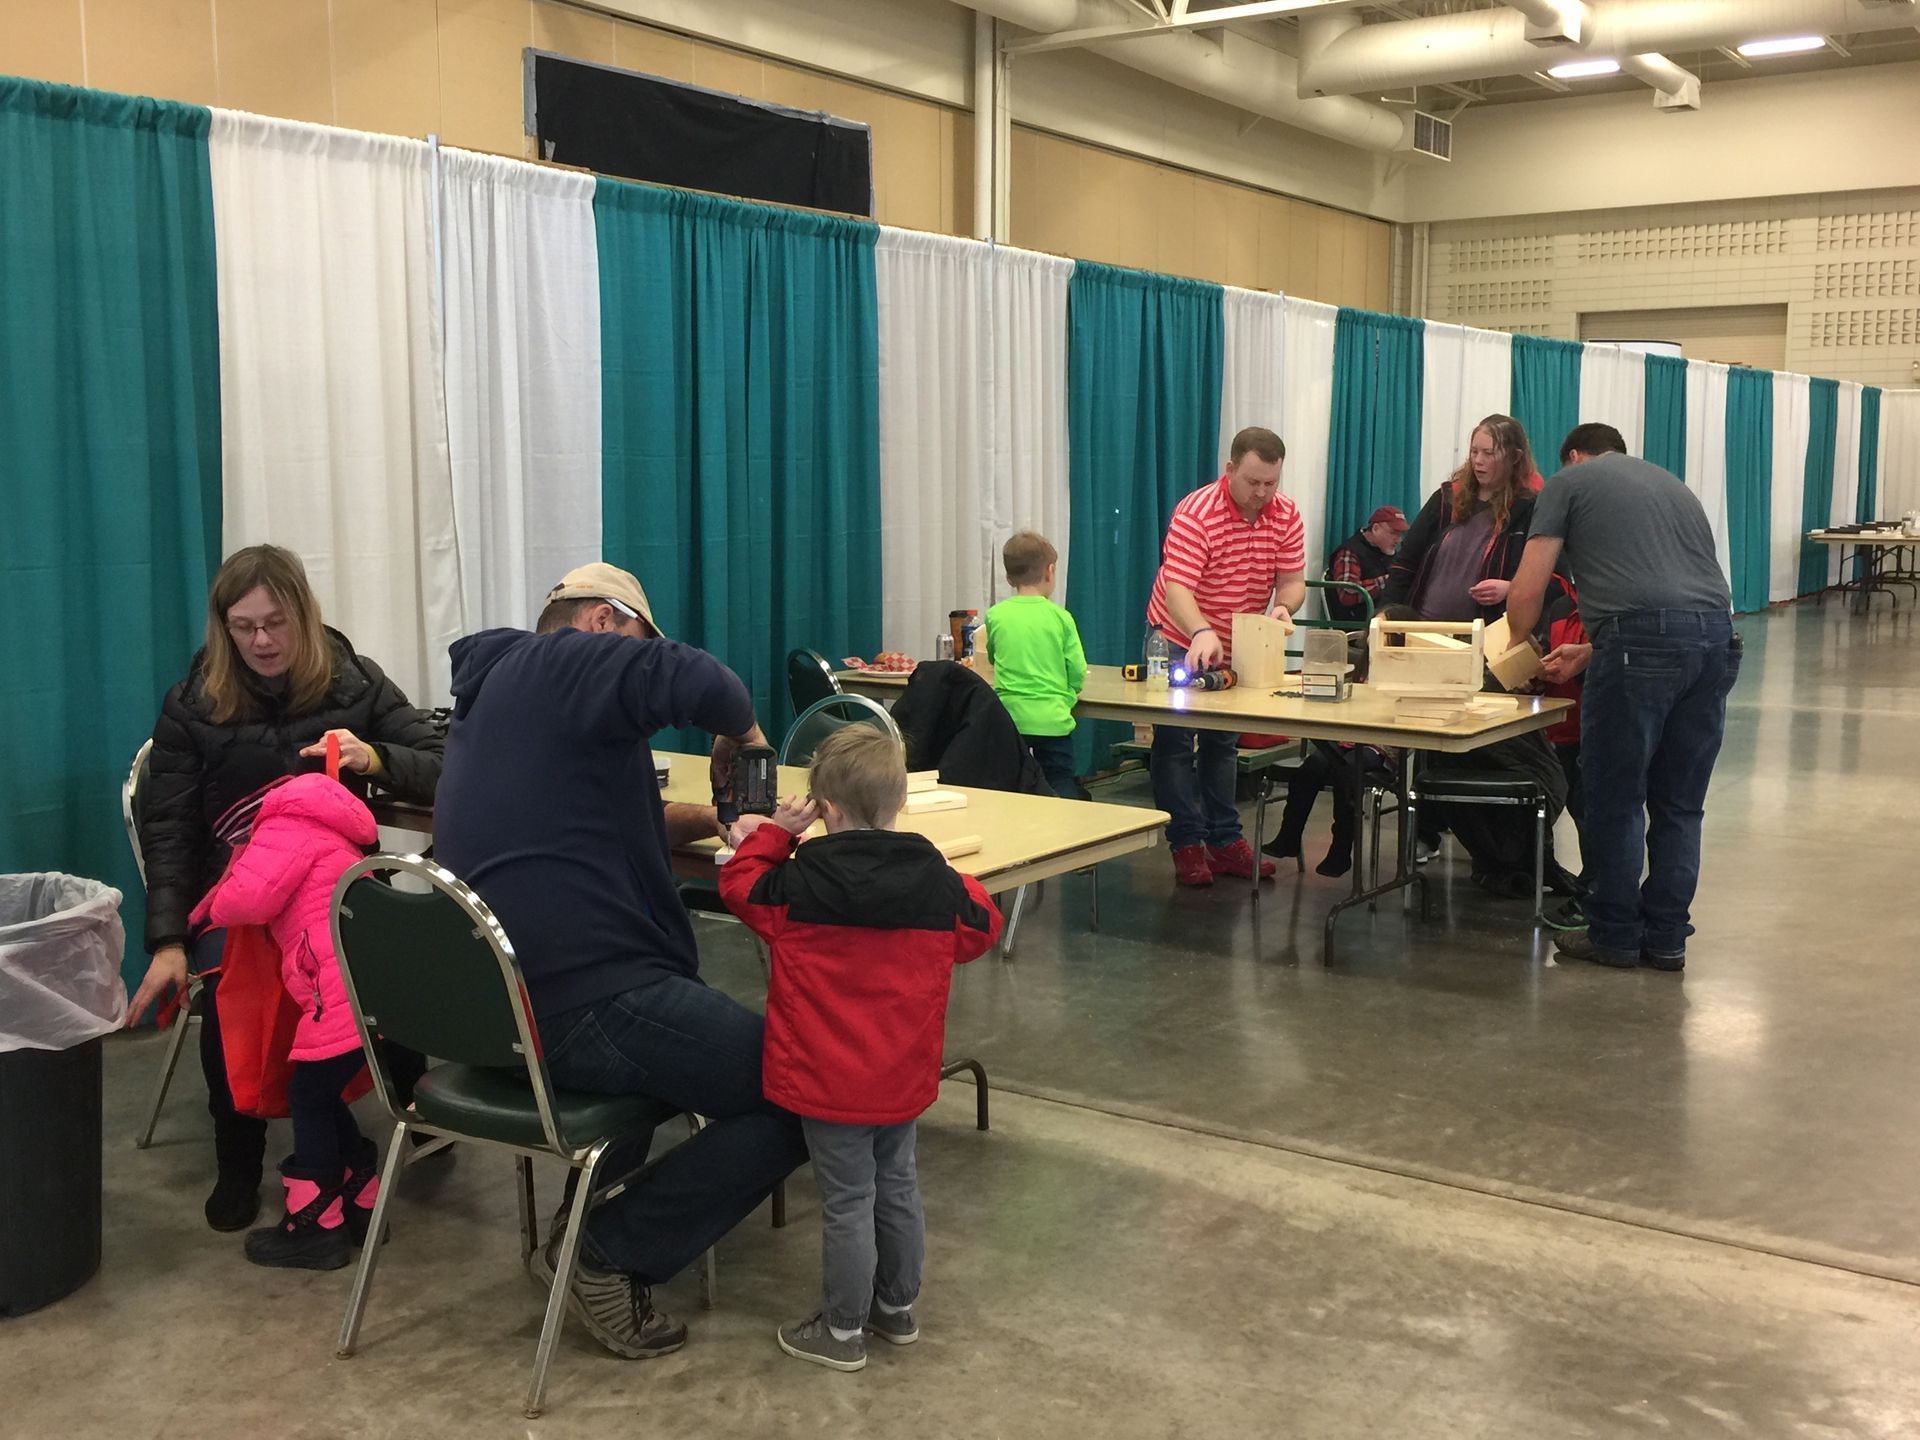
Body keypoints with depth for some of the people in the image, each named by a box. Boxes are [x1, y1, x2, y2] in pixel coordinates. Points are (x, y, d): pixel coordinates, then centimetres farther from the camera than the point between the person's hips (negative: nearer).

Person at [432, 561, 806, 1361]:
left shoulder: (496, 689, 22)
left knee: (715, 1026, 33)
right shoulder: (561, 663, -7)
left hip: (502, 1000, 10)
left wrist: (722, 816, 15)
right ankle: (611, 1252, -1)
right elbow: (699, 682, -25)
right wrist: (740, 736, -4)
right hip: (584, 1000, -10)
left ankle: (590, 1216, 19)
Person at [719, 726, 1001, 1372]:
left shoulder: (802, 884, -18)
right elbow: (980, 929, 10)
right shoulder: (937, 881, -7)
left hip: (829, 1081, -4)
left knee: (848, 1202, 5)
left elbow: (740, 886, -1)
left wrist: (775, 833, 3)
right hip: (903, 1076, 4)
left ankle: (843, 1330, 19)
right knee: (897, 1185, 20)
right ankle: (898, 1306, 36)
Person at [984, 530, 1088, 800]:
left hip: (1009, 718, 2)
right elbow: (1078, 676, -1)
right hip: (1052, 720, -2)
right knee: (1062, 785, 2)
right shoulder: (1060, 617, -2)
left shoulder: (995, 616, 2)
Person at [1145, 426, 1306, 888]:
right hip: (1180, 640, -5)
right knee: (1175, 742, -5)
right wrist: (1202, 634, -54)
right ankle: (1186, 845, 2)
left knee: (1222, 742, 15)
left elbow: (1292, 581, -10)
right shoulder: (1196, 514, -27)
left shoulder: (1287, 516, -10)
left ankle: (1225, 841, 22)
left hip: (1237, 646, 6)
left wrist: (1283, 607, -34)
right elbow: (1176, 589, -36)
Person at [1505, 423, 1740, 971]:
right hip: (1717, 636, 6)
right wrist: (1584, 654, 40)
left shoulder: (1569, 482, 14)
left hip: (1643, 638, -6)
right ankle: (1666, 938, 20)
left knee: (1616, 799, 6)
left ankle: (1615, 936, 15)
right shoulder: (1672, 484, 32)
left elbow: (1527, 593, 9)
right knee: (1680, 803, 13)